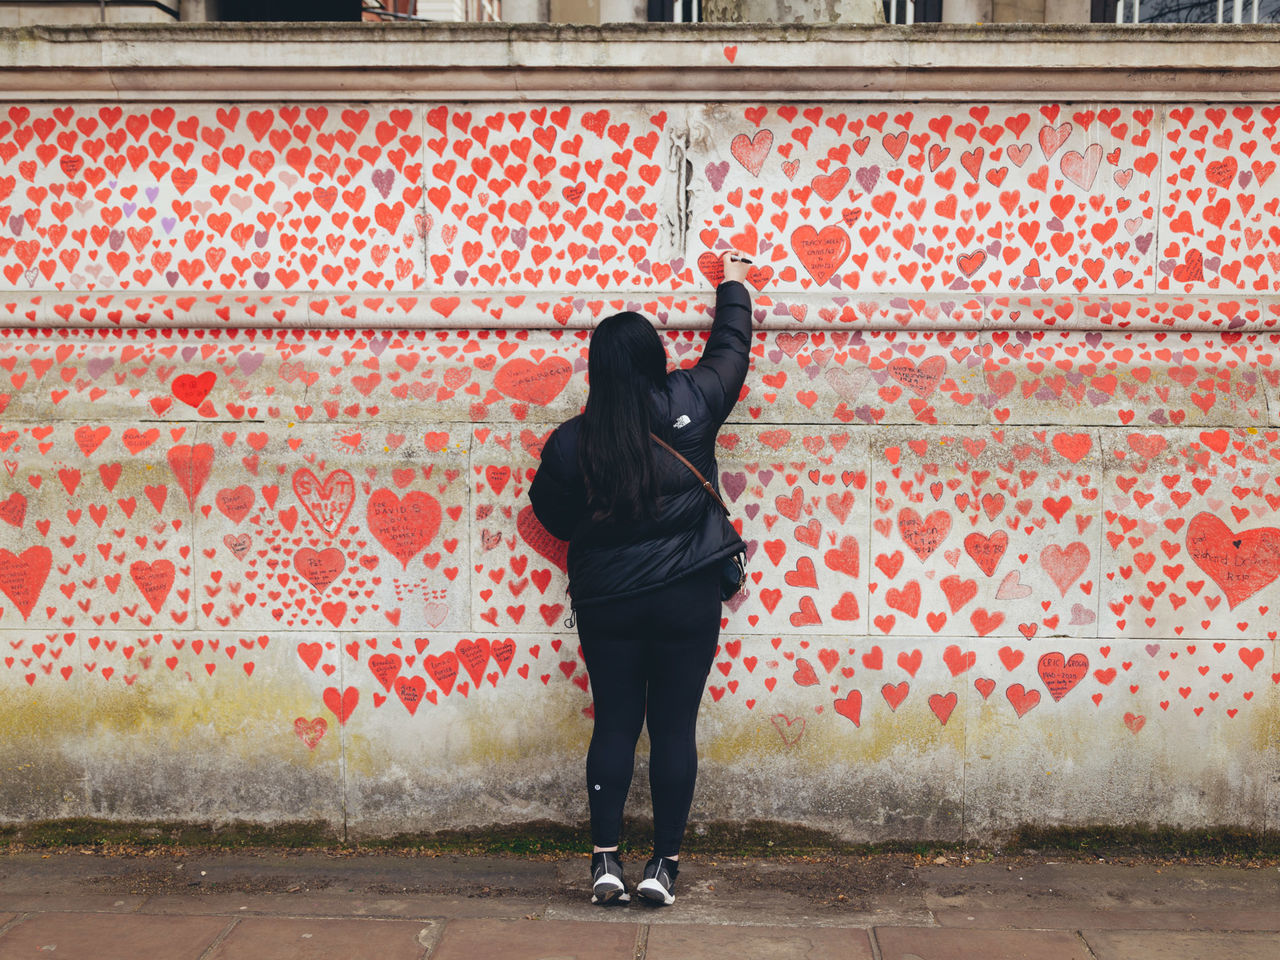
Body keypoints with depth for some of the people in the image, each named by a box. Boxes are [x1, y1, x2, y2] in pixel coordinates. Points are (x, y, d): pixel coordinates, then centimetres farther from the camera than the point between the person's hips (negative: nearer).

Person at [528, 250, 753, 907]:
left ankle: (605, 860, 11)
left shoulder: (570, 443, -9)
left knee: (614, 725, 11)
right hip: (687, 601, 0)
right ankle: (664, 864, 13)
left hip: (606, 605, 0)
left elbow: (552, 516, 5)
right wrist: (733, 286, 26)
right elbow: (730, 350, 10)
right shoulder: (690, 407, -8)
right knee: (674, 728, 7)